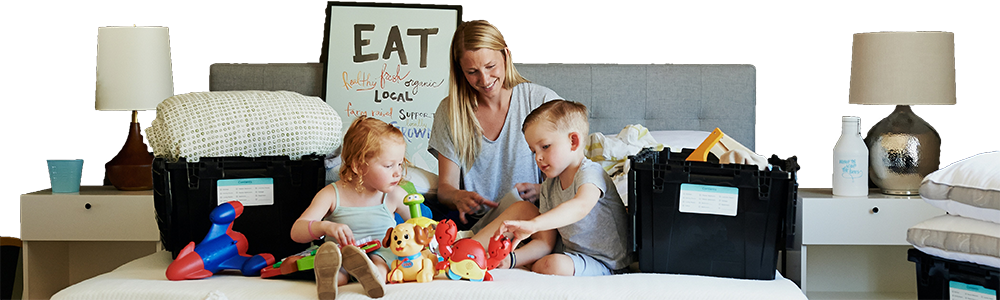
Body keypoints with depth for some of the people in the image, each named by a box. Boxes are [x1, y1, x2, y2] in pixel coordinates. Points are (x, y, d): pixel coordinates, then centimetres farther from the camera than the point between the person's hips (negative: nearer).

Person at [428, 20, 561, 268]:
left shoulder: (542, 101, 4)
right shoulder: (450, 111, 9)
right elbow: (445, 187, 7)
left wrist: (542, 190, -18)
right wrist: (459, 197, -18)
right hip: (475, 225, 1)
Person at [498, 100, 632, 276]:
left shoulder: (590, 173, -15)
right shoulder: (548, 187, 9)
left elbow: (581, 206, -39)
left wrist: (532, 225, -51)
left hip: (605, 264, -7)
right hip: (573, 255, 7)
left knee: (552, 265, -30)